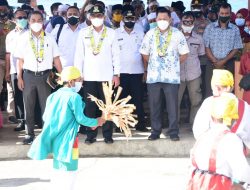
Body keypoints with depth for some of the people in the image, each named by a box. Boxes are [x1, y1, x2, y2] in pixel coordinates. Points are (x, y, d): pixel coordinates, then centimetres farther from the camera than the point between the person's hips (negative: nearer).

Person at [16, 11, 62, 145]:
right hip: (28, 75, 1)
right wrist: (19, 78, 0)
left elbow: (56, 58, 4)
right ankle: (30, 133, 16)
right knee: (28, 106, 6)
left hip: (45, 76, 0)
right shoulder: (24, 38, 2)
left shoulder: (49, 38, 3)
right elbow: (20, 60, 4)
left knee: (46, 106, 3)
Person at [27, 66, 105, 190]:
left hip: (55, 138, 7)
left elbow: (46, 117, 9)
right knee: (69, 170, 1)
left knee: (60, 170, 17)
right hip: (67, 139, -7)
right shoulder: (74, 96, -14)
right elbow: (80, 118, -14)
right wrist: (96, 122, 0)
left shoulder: (53, 96, 7)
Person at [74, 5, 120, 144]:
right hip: (89, 76, 1)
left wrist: (117, 74, -1)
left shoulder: (111, 33, 3)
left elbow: (116, 55, 4)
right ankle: (91, 135, 10)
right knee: (90, 107, 2)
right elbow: (79, 55, 4)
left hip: (107, 76, -1)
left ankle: (108, 135, 9)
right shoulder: (83, 33, 4)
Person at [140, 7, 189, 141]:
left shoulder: (177, 34, -2)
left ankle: (173, 132, 8)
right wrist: (150, 67, 11)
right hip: (153, 76, 2)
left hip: (171, 76, -2)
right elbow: (145, 54, 11)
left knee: (172, 105, 1)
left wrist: (173, 64, 7)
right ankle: (155, 131, 16)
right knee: (154, 105, 6)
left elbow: (184, 55, 4)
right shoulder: (150, 34, 3)